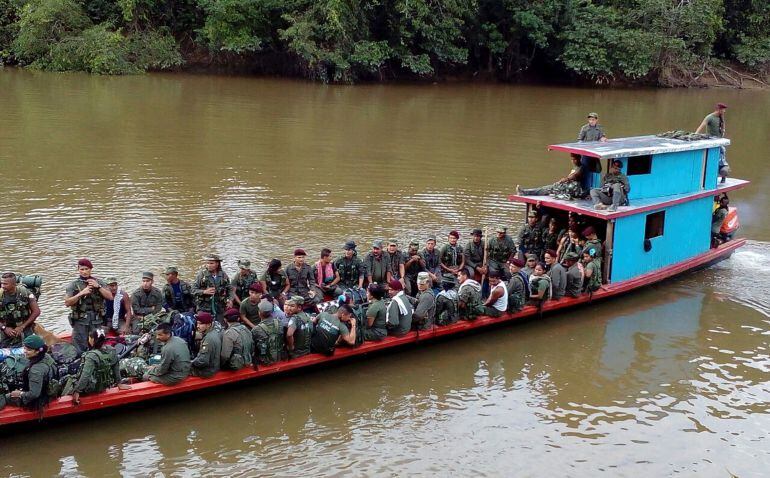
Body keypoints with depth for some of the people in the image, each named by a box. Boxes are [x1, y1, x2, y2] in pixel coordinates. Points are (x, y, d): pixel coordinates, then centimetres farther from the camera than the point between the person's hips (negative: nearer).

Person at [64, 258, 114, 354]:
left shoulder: (99, 282, 10)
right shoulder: (73, 285, 5)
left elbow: (110, 297, 1)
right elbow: (67, 303, -4)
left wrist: (98, 287, -10)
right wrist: (81, 293, -14)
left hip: (97, 320, 1)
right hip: (80, 320, -1)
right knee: (80, 348, -2)